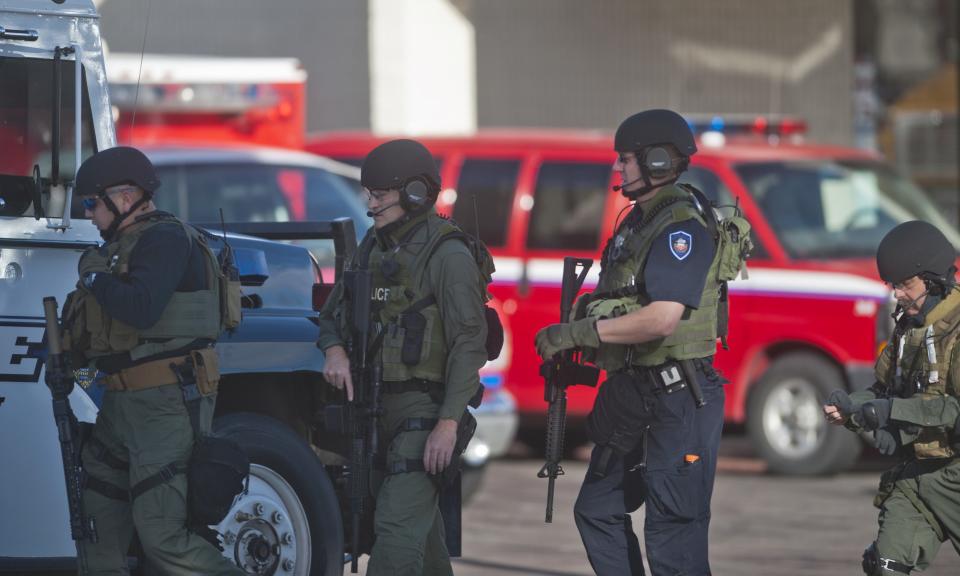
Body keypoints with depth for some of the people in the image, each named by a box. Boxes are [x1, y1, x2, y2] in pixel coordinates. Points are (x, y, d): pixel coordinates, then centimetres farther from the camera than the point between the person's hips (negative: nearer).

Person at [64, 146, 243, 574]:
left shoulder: (165, 240, -12)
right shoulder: (125, 244, 20)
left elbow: (140, 310, -27)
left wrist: (95, 279, -11)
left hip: (165, 406, -10)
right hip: (125, 405, 10)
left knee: (161, 533, -16)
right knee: (99, 528, 14)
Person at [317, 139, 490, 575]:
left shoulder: (448, 256, -13)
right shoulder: (373, 248, 11)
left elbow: (469, 344, -17)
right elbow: (333, 313, 18)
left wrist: (449, 423, -23)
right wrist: (334, 351, -6)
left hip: (423, 409, -8)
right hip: (376, 408, 8)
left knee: (397, 527, -16)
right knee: (420, 523, 19)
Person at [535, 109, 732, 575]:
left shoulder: (682, 227, -17)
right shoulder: (637, 222, 15)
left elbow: (661, 319, -27)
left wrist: (574, 334, -21)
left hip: (677, 399, -11)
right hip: (631, 394, 11)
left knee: (673, 531, -9)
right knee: (598, 510, 16)